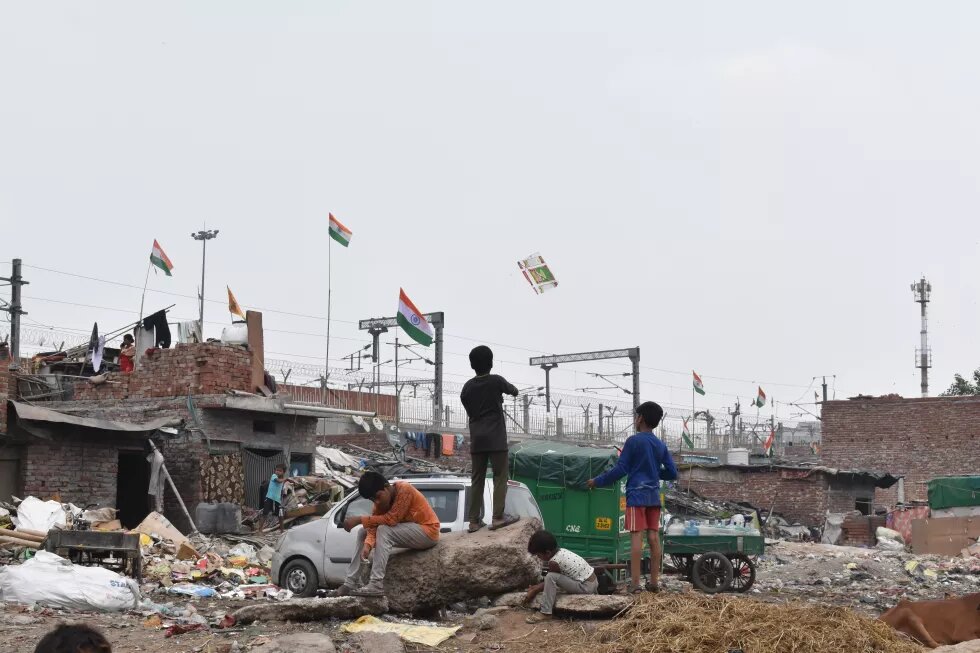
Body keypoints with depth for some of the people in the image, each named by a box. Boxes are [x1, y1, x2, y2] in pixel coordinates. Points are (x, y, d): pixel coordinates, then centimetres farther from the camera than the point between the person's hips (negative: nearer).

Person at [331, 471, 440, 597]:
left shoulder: (404, 490, -24)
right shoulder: (381, 499, -1)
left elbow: (391, 519, -28)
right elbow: (374, 525, -11)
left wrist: (359, 520, -25)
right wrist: (367, 545, -30)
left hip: (427, 531, -8)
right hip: (408, 532, 8)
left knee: (384, 530, -27)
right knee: (363, 533, 2)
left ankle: (376, 585, -30)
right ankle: (350, 584, -3)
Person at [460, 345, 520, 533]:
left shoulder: (467, 387, 9)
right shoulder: (496, 380, -2)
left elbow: (469, 410, 15)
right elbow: (513, 391, 17)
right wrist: (513, 391, 39)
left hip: (476, 439, 4)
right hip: (496, 438, -4)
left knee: (477, 479, 6)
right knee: (500, 477, -2)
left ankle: (474, 521, 4)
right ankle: (498, 517, -12)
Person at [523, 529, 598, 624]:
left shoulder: (554, 562, -18)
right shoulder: (561, 551, 7)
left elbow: (550, 579, -3)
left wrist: (534, 591, 7)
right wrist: (536, 587, 18)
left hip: (586, 587, -10)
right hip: (593, 581, 10)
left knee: (551, 578, -20)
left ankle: (545, 613, -15)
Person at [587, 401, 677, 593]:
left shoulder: (633, 441, -6)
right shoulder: (661, 445, 11)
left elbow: (620, 470, -9)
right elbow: (672, 474, 12)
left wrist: (597, 481, 2)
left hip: (637, 495, -6)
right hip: (654, 496, 6)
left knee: (637, 536, -9)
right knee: (653, 536, 6)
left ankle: (635, 584, -12)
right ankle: (654, 582, 9)